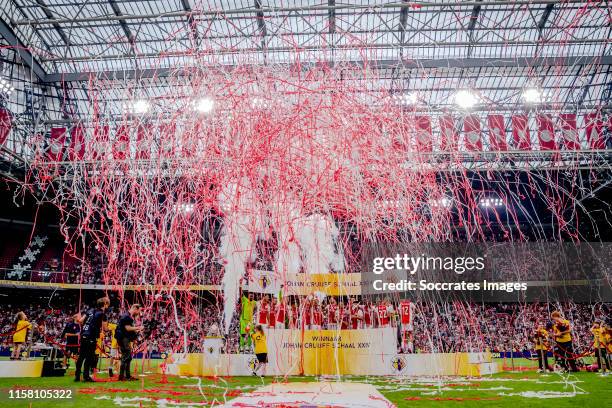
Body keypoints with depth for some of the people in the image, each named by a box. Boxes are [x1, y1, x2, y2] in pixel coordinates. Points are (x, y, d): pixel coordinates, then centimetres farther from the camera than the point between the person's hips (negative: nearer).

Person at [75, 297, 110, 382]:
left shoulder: (91, 310, 12)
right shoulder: (102, 314, -7)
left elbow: (80, 321, 10)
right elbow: (104, 329, -6)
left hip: (83, 335, 7)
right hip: (91, 337, -7)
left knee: (81, 356, 13)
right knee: (89, 357, 1)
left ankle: (77, 375, 20)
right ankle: (86, 376, 3)